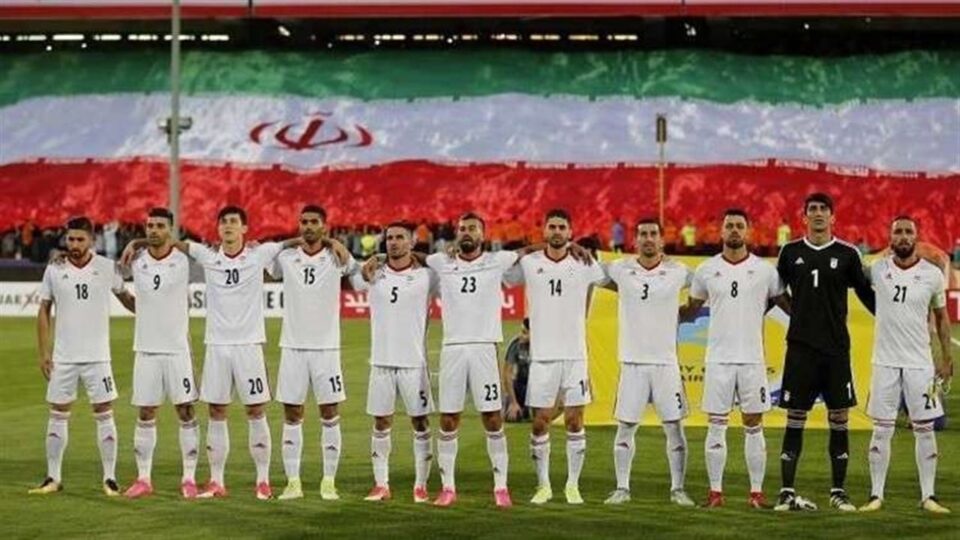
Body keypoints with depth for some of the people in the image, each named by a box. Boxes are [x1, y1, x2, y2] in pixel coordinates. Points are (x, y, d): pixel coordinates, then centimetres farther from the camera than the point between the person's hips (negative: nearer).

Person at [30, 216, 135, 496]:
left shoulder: (107, 267, -2)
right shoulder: (54, 270, 0)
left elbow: (126, 298, 11)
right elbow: (44, 311, 6)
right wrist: (43, 353, 2)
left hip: (98, 356, -1)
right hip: (62, 357, 1)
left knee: (104, 414, -1)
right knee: (58, 415, 6)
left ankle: (110, 478, 5)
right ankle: (53, 478, 14)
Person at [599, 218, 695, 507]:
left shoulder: (678, 272, 0)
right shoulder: (620, 270, 0)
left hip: (666, 362, 0)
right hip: (632, 362, 0)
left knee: (674, 427, 0)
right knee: (625, 427, 4)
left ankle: (678, 489, 10)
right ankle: (622, 488, 14)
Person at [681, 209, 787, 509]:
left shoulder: (765, 270, 2)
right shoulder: (707, 270, 5)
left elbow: (787, 304, 11)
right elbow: (690, 311, 15)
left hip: (753, 359, 0)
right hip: (718, 359, 0)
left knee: (754, 426, 3)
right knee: (716, 426, 2)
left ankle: (756, 492, 7)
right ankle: (715, 491, 6)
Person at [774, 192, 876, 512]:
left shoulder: (847, 254, 3)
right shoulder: (791, 253, 6)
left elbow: (865, 293, 9)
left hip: (836, 348, 0)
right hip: (800, 347, 0)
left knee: (839, 419, 2)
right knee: (795, 419, 0)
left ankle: (838, 492, 9)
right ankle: (787, 492, 3)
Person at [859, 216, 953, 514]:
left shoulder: (932, 275, 0)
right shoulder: (877, 270, -1)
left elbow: (941, 317, 10)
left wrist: (947, 358, 8)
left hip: (920, 363, 0)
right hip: (885, 362, 0)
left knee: (924, 428, 2)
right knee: (882, 429, 2)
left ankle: (928, 496, 8)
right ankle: (876, 495, 7)